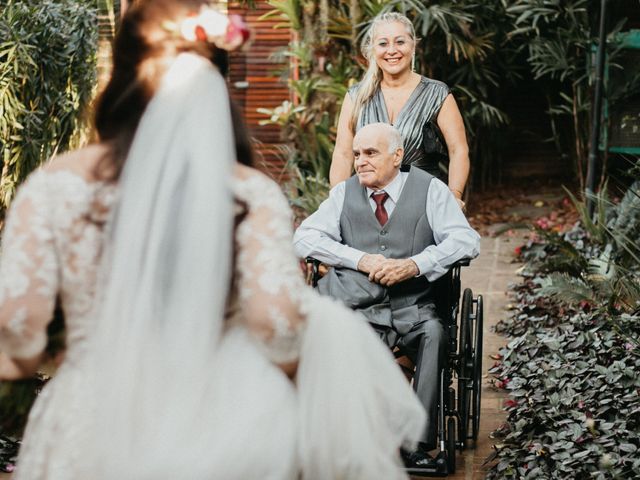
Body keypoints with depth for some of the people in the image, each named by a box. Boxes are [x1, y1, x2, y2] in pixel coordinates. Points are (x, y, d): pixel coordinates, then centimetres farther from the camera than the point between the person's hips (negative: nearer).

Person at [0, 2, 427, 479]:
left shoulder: (56, 185, -9)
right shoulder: (252, 193, -10)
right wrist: (299, 382, 1)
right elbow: (274, 316, -19)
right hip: (214, 432, 0)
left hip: (92, 428, 1)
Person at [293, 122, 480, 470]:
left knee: (435, 333, -35)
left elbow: (467, 240, -3)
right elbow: (304, 238, 3)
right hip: (359, 309, 1)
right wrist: (360, 260, -12)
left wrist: (414, 265, -19)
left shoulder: (429, 190, 7)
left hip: (413, 310, -1)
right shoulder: (344, 193, 14)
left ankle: (418, 442, -28)